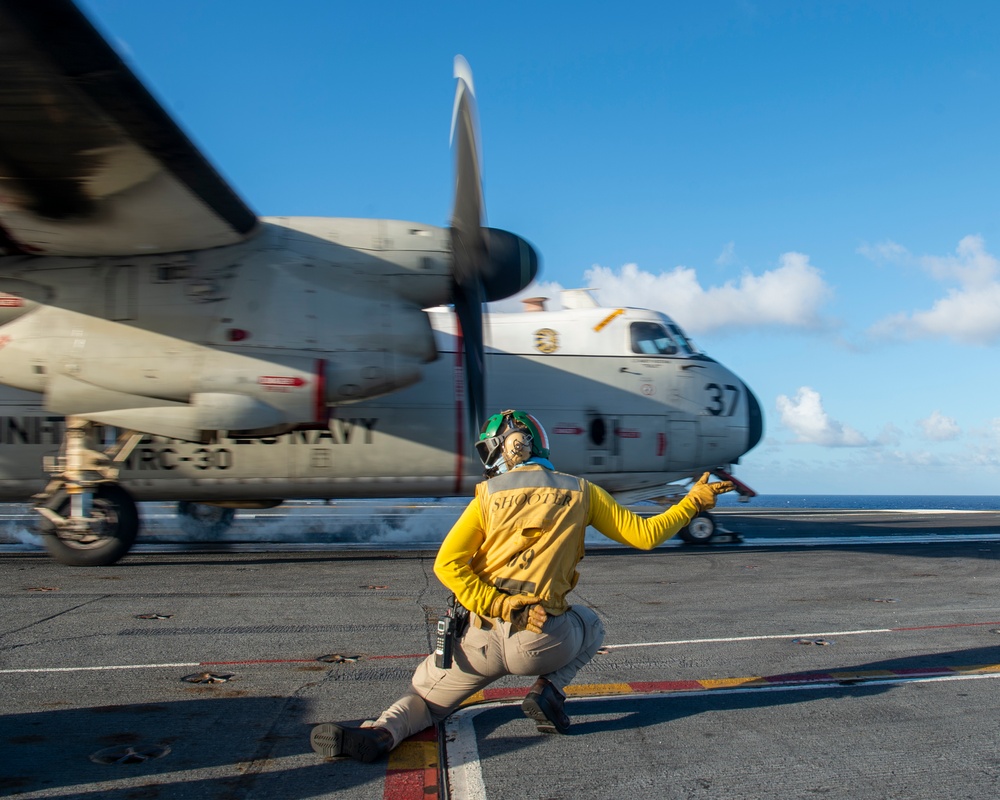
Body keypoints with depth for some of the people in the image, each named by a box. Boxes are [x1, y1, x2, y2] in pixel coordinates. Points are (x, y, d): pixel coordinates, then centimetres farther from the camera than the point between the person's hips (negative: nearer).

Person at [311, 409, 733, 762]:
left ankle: (380, 732, -15)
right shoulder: (581, 492, 4)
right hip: (543, 641, 1)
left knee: (424, 696, 20)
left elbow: (448, 564, -10)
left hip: (482, 638, 0)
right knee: (590, 625, 35)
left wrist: (497, 607, -12)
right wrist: (693, 502, 18)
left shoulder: (489, 495, 2)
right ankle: (548, 690, 8)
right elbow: (644, 536, 6)